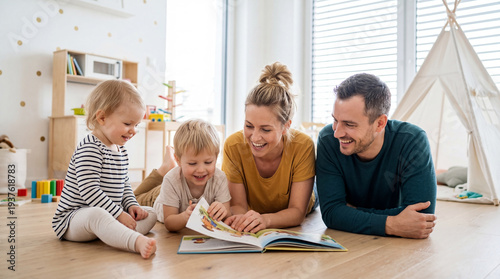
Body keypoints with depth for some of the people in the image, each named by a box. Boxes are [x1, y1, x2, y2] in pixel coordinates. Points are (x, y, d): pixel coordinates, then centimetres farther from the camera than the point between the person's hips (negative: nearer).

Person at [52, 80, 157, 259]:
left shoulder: (120, 149, 12)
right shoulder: (89, 148, -17)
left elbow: (124, 185, 22)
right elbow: (89, 191, -25)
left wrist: (131, 205, 3)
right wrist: (119, 214, -24)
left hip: (107, 215, 10)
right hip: (73, 219, -9)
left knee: (150, 214, 2)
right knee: (96, 214, -41)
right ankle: (137, 242, -64)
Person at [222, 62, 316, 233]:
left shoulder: (303, 146, -25)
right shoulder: (233, 145, -21)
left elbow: (297, 212, -22)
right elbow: (237, 205, -15)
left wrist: (265, 219, -43)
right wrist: (240, 219, -39)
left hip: (295, 228, 1)